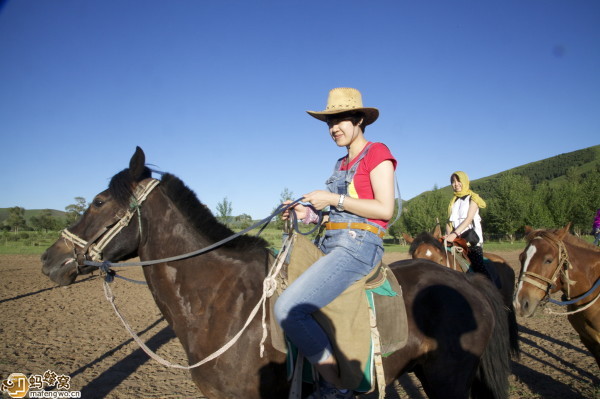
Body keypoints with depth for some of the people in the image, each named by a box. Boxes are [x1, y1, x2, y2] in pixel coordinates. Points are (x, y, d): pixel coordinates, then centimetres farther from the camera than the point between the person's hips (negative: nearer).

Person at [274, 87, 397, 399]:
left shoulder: (377, 153, -3)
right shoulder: (342, 163, 21)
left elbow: (385, 210, -13)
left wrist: (333, 199, -13)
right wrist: (309, 214, 6)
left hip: (359, 246, -10)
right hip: (331, 243, 10)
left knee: (288, 309, -25)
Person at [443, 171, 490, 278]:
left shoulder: (472, 198, 3)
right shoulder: (453, 201, 20)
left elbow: (469, 219, -11)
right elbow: (449, 221, 11)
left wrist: (455, 234, -22)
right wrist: (449, 234, -10)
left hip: (471, 238, -5)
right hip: (454, 238, 5)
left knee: (478, 266, -19)